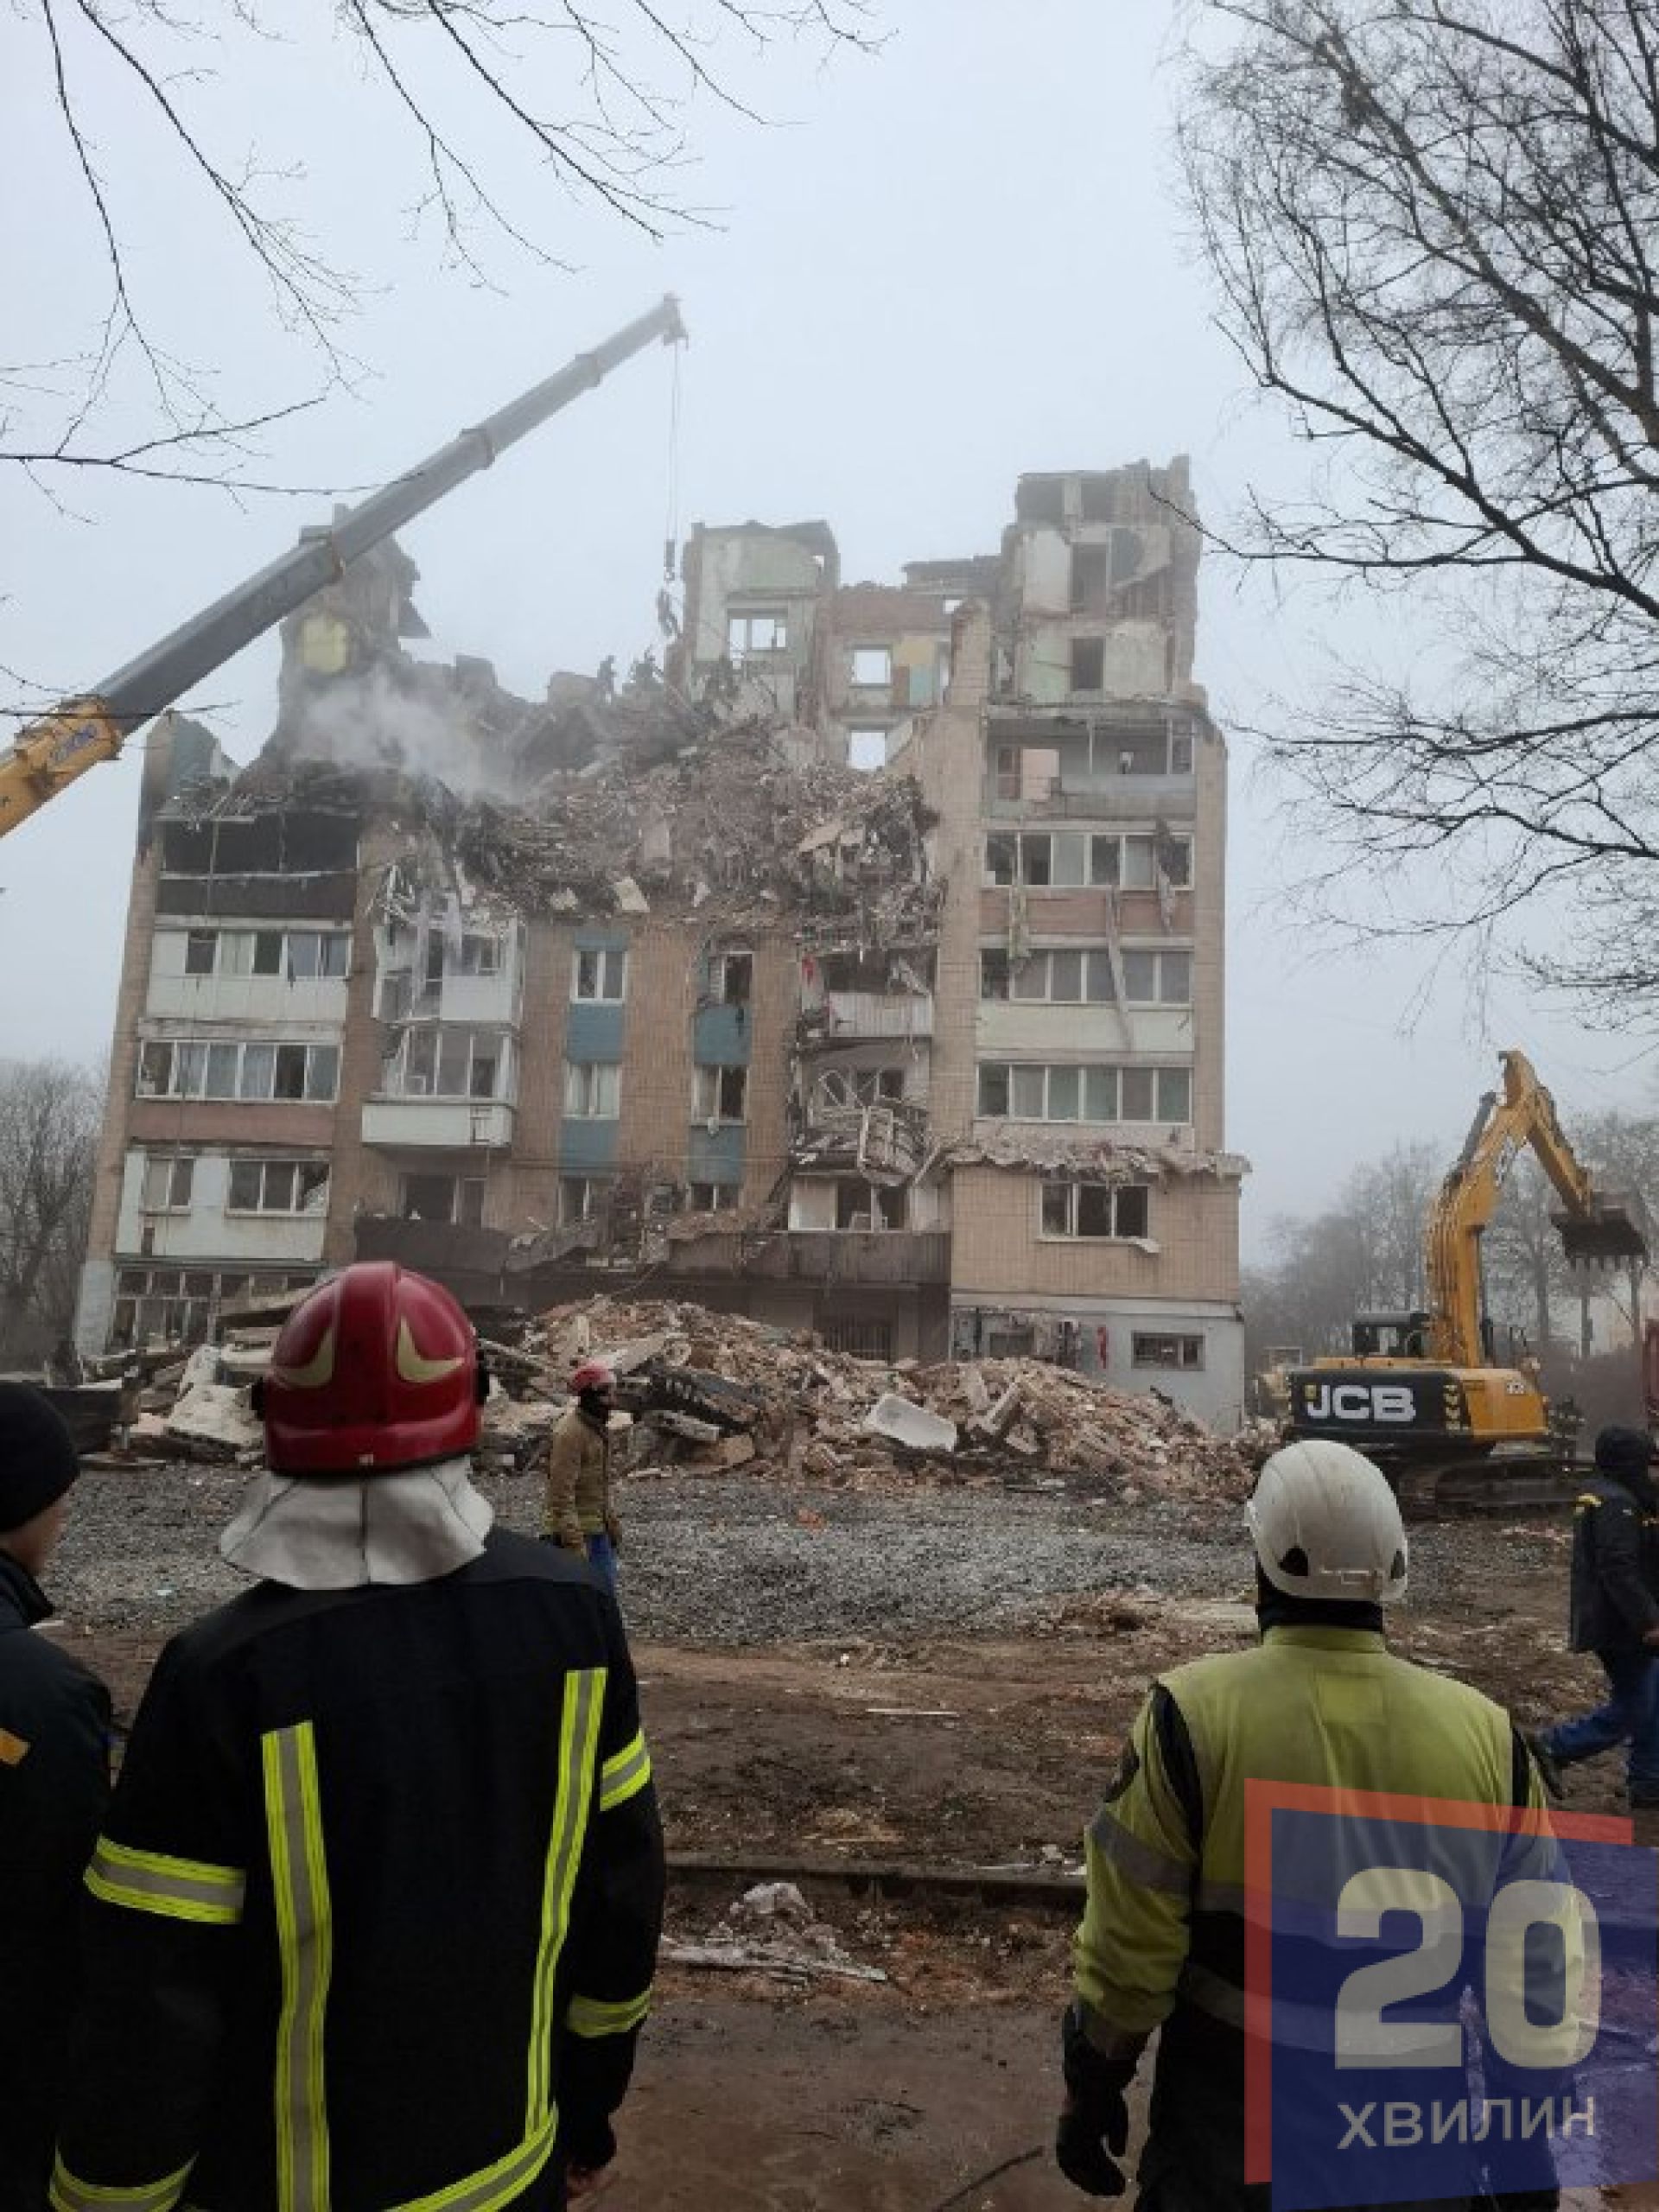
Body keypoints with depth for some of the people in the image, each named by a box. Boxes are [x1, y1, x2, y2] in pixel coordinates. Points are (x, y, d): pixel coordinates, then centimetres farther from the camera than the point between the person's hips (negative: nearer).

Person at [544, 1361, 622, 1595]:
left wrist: (612, 1522, 21)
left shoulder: (598, 1428, 10)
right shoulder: (570, 1433, -21)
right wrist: (575, 1544, -26)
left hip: (598, 1530, 9)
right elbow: (561, 1493, -24)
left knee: (605, 1587, 14)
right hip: (574, 1531, -9)